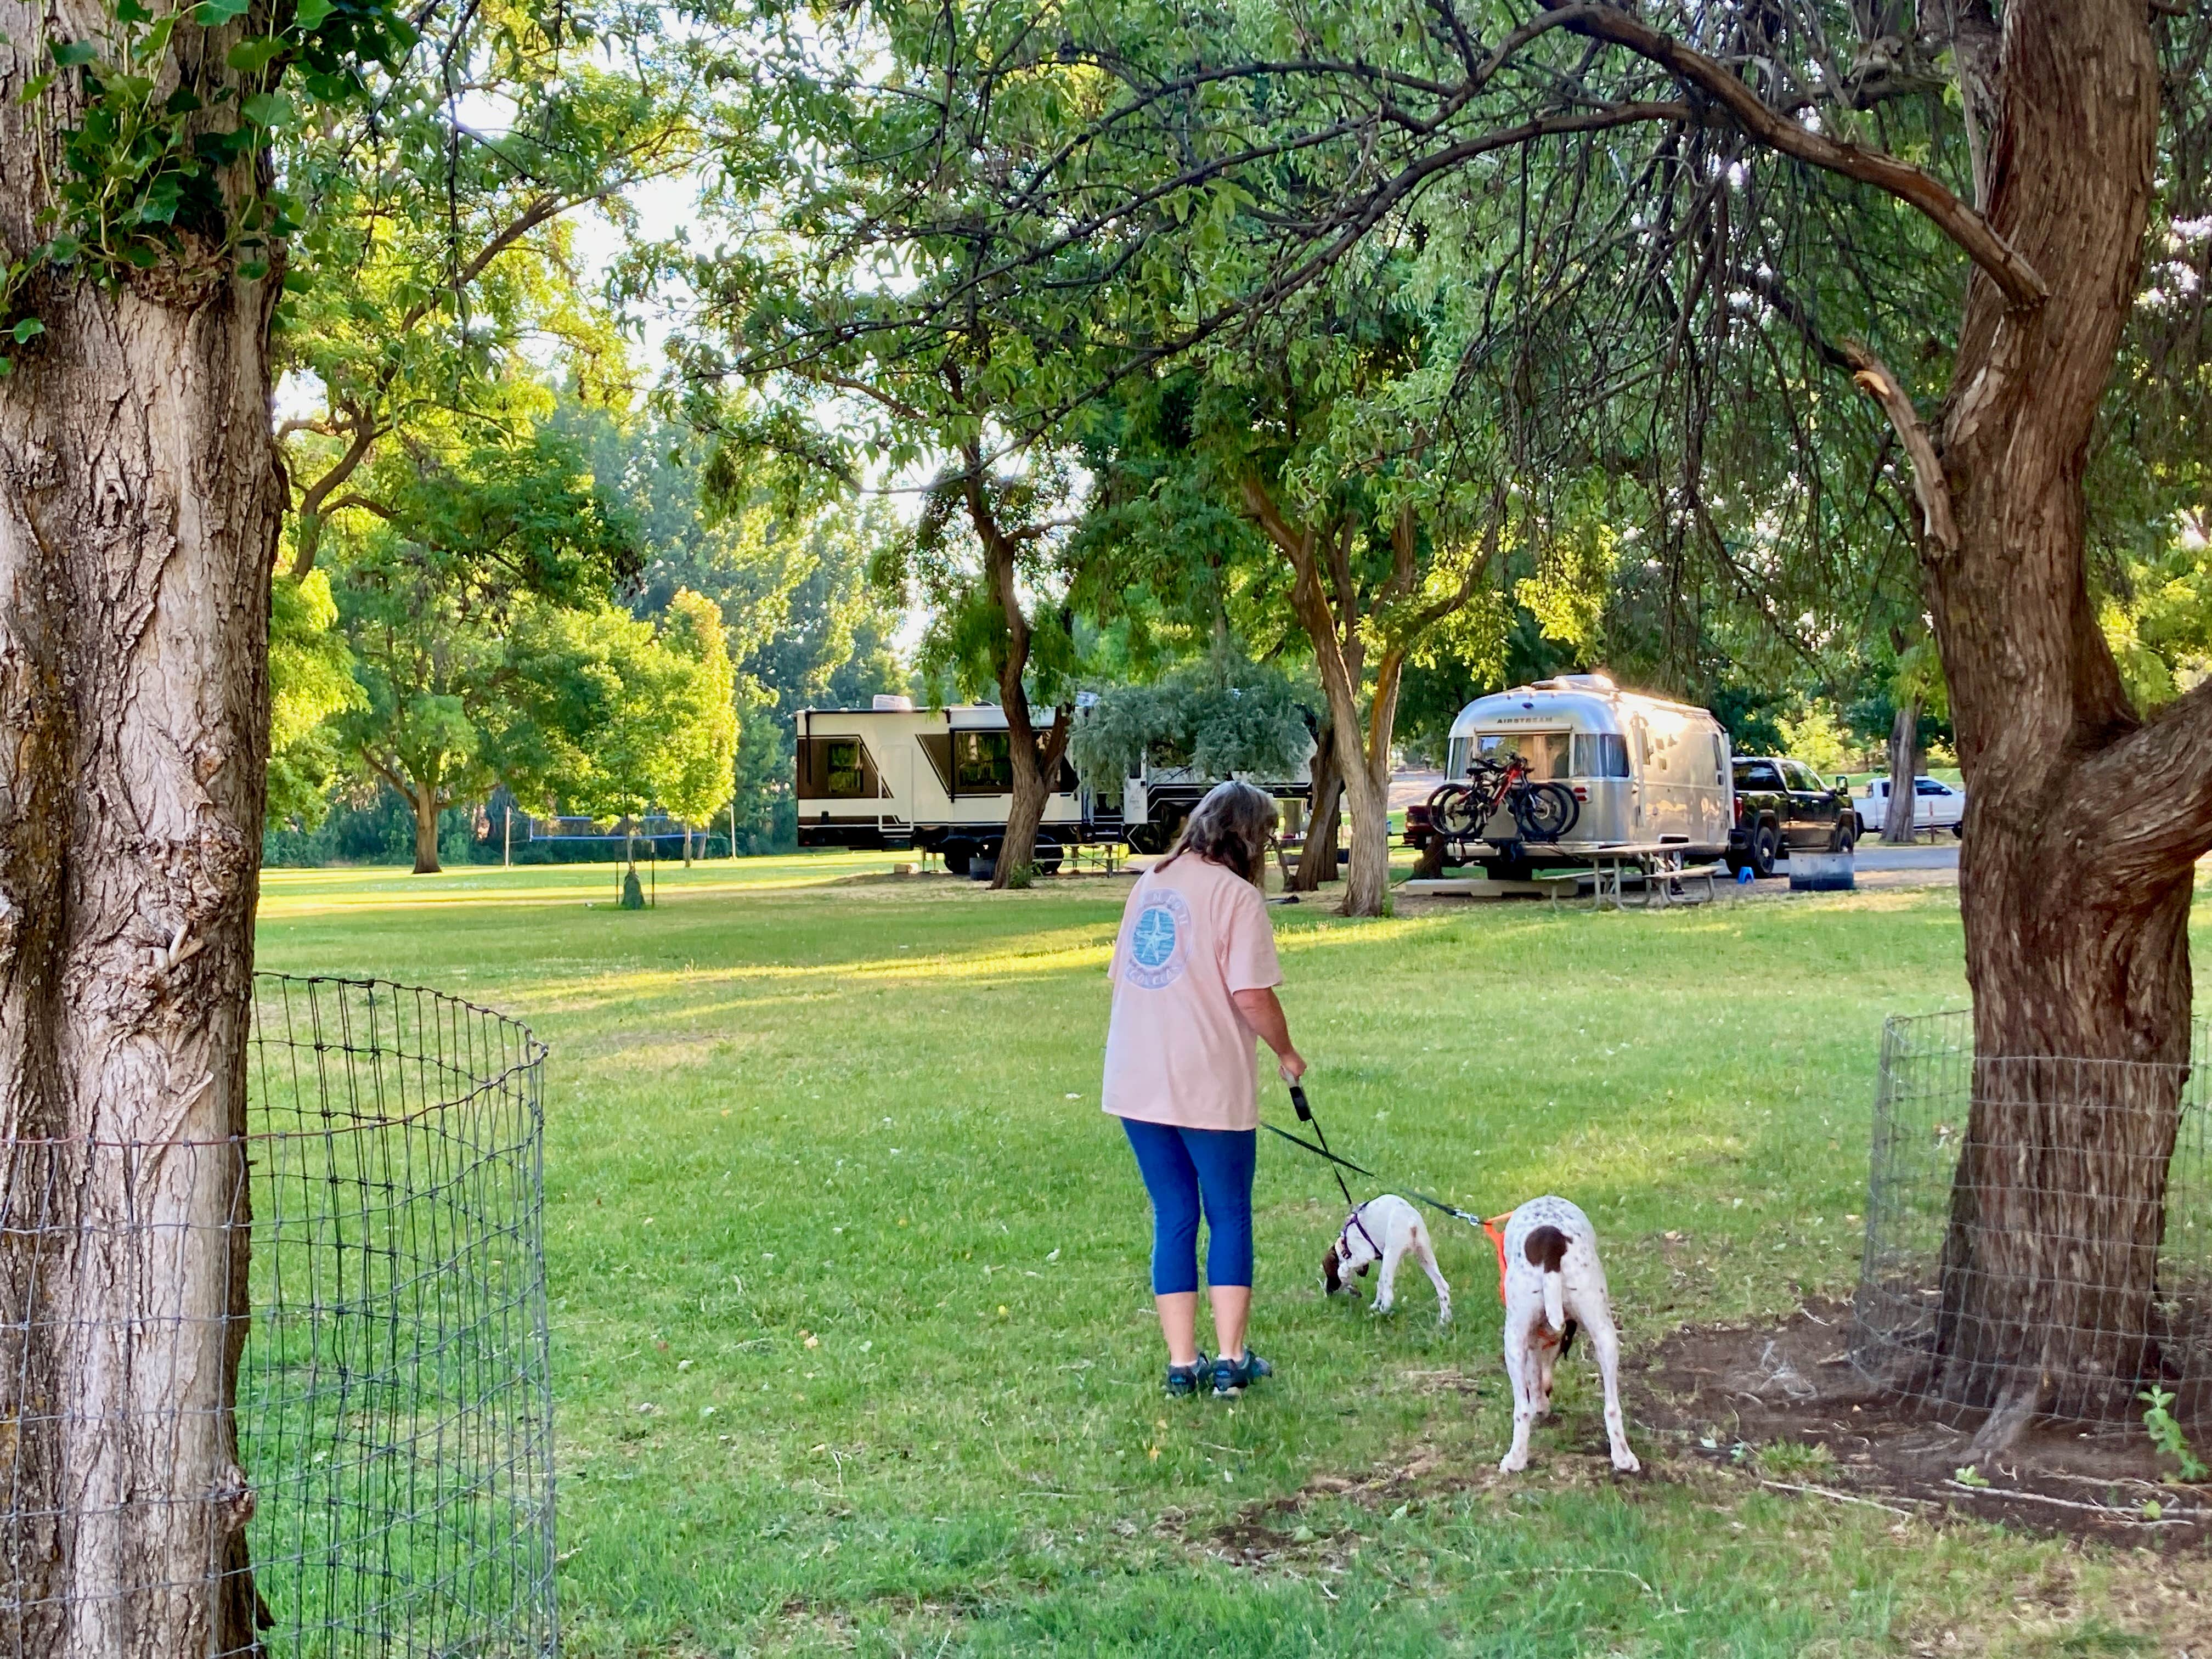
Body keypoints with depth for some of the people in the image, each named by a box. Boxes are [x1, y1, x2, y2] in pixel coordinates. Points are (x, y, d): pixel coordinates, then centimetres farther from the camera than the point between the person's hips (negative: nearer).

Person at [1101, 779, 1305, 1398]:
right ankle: (1230, 1359, 11)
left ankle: (1182, 1363, 13)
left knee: (1173, 1219, 12)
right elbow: (1252, 995, -17)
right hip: (1210, 1087, -6)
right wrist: (1286, 1053, 0)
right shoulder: (1236, 895, -9)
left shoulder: (1151, 882, 12)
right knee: (1230, 1218, 9)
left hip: (1136, 1086, 6)